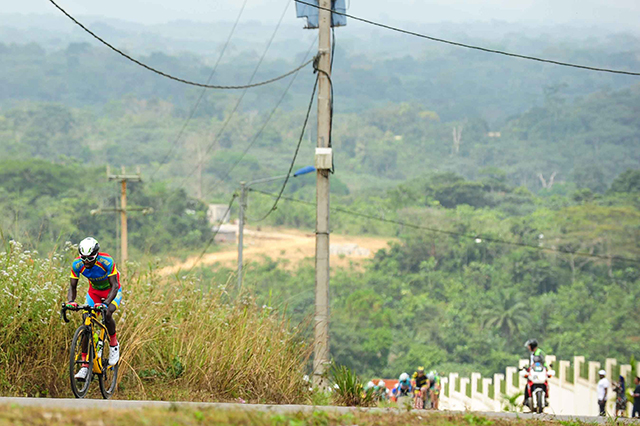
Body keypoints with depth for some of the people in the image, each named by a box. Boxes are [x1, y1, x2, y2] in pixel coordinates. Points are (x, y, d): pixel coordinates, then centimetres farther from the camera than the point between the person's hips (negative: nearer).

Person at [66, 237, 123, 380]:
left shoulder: (107, 262, -33)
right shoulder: (77, 264, -22)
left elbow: (115, 285, -32)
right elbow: (72, 286, -14)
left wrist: (106, 303, -48)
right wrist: (71, 301, -35)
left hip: (112, 291, -4)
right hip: (94, 291, 4)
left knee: (107, 314, -32)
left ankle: (114, 344, -4)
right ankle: (85, 365, -10)